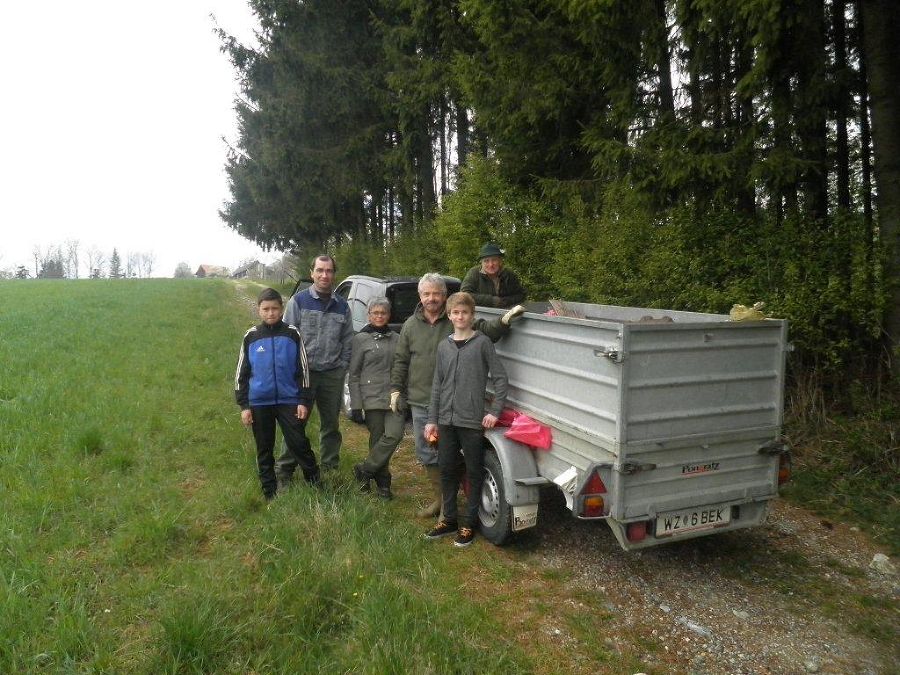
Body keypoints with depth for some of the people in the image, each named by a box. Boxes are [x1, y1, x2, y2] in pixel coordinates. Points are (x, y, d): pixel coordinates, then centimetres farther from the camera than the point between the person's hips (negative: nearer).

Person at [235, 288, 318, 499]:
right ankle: (270, 492, 25)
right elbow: (241, 373, 4)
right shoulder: (251, 337, 0)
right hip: (259, 403, 2)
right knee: (264, 449, 11)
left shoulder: (292, 334, -2)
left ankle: (315, 482, 18)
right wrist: (244, 405, 0)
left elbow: (303, 369, 1)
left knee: (298, 443, -2)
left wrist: (303, 401, -2)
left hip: (289, 400, -2)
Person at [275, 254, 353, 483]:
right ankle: (284, 470, 11)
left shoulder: (342, 305, 7)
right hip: (303, 372, -3)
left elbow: (347, 340, 11)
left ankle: (330, 467, 25)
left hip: (333, 374, 3)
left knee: (331, 423, 12)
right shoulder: (298, 301, -2)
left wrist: (342, 368, 3)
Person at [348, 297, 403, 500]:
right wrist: (356, 405, -6)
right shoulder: (361, 339, 2)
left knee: (394, 435, -14)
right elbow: (353, 375, 1)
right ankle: (382, 483, 17)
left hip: (395, 397, 3)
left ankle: (364, 470, 3)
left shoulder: (396, 339, 12)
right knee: (377, 439, 1)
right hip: (372, 398, -3)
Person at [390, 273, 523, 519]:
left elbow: (485, 330, -12)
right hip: (420, 403, 4)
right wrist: (396, 389, 7)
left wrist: (504, 320, -31)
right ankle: (440, 498, 33)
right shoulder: (411, 325, 8)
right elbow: (400, 360, 12)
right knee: (426, 454, 15)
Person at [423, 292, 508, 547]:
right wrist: (432, 419, 9)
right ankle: (449, 519, 27)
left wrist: (494, 411, -10)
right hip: (446, 420, 4)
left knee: (474, 473, 6)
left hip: (473, 421, -4)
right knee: (447, 471, 12)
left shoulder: (482, 343, -4)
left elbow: (500, 378, -4)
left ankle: (469, 524, 19)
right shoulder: (444, 346, 9)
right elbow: (437, 385, 11)